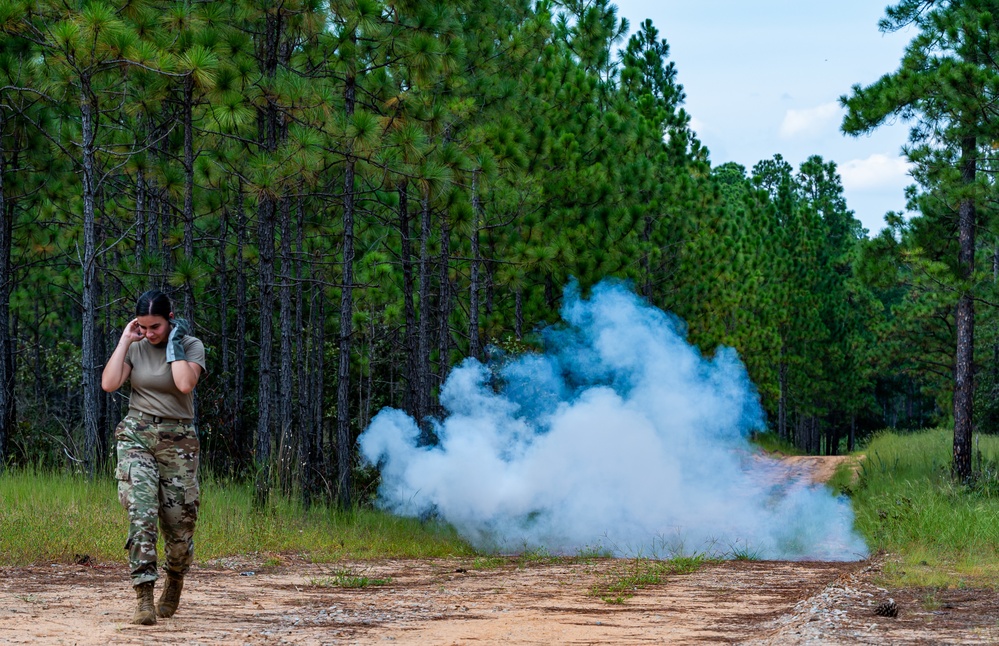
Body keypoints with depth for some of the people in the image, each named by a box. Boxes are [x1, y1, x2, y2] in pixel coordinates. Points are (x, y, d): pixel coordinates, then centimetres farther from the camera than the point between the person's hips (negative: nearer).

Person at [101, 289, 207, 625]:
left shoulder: (191, 345, -2)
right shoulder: (135, 347, 5)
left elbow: (185, 383, -21)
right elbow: (108, 383, -9)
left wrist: (174, 342, -13)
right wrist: (125, 340, -7)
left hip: (178, 440, -1)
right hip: (136, 436, 1)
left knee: (179, 522, 2)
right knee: (141, 512, -17)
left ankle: (174, 581, 32)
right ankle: (144, 598, -21)